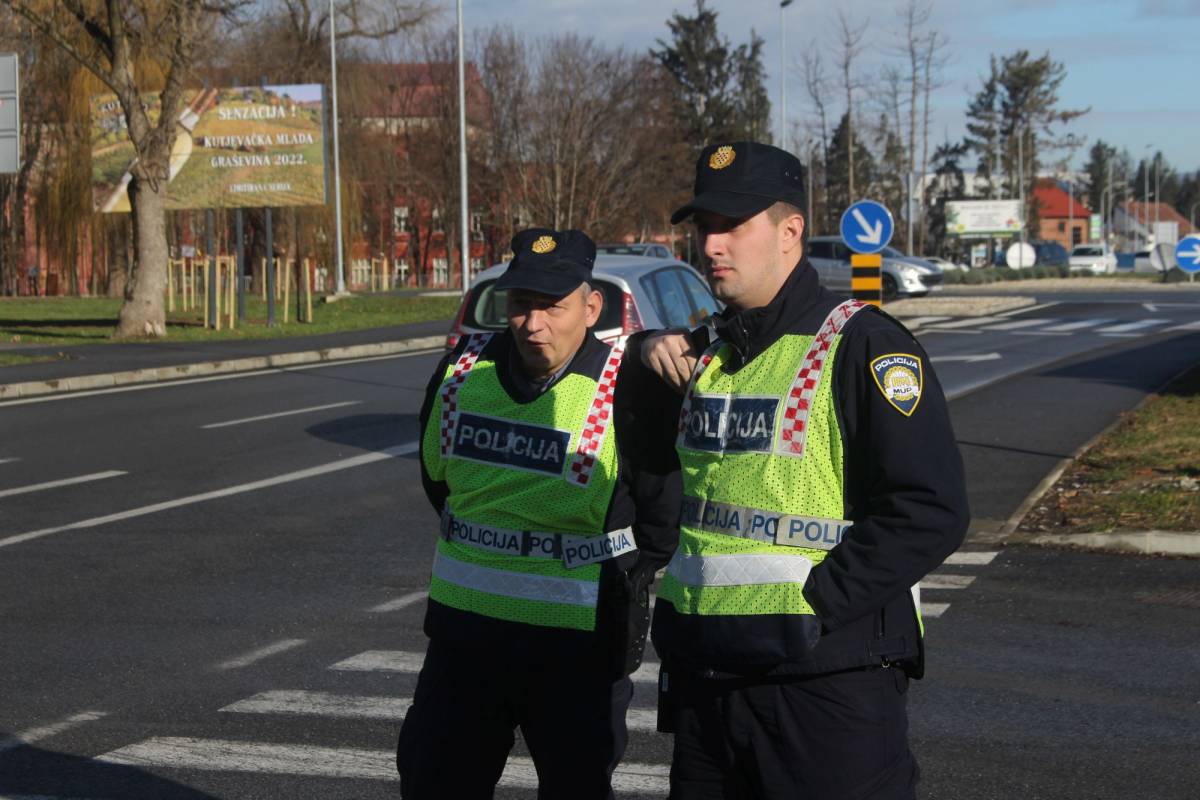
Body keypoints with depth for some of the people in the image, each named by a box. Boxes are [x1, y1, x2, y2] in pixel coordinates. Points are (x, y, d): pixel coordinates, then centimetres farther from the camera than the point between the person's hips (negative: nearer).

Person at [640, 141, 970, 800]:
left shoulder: (859, 345, -11)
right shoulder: (704, 347, 13)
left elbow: (930, 512, -17)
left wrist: (811, 601, -20)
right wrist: (649, 363, 7)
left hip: (826, 688, -7)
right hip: (705, 674, 7)